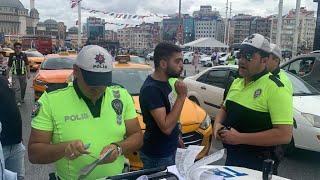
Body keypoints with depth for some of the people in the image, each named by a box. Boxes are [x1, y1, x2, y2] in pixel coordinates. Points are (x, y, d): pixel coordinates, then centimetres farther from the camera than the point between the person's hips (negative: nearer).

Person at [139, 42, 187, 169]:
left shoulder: (165, 81, 3)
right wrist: (181, 96, -26)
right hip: (157, 156, -9)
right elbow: (166, 127, -30)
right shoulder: (151, 89, -26)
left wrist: (176, 136, 18)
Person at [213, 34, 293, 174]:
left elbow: (285, 135, -25)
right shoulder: (237, 82, 5)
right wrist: (217, 124, -4)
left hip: (258, 163, -7)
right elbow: (224, 108, 19)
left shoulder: (275, 88, -20)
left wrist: (240, 138, -26)